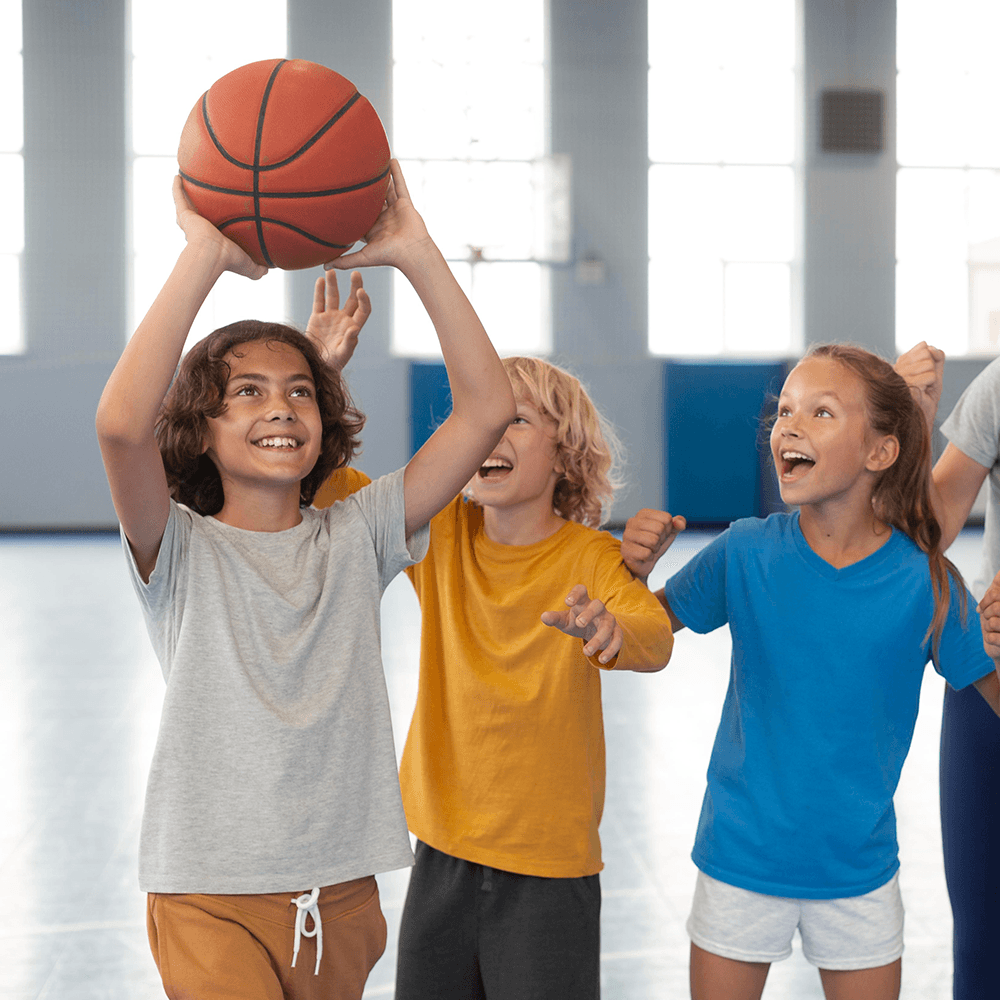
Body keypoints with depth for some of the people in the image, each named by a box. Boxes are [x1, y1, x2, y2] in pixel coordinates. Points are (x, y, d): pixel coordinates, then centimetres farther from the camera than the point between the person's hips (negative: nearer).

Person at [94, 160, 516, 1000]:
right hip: (213, 902, -3)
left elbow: (488, 409, -6)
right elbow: (121, 425, -27)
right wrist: (205, 255, -25)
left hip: (344, 895, 4)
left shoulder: (356, 537, 2)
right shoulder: (180, 549, -6)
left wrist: (415, 254, -13)